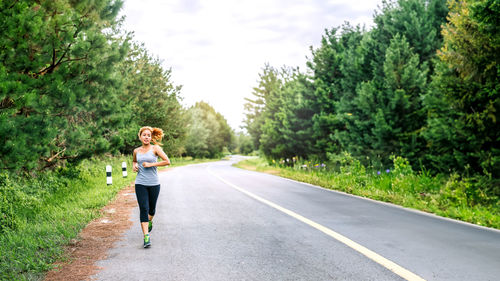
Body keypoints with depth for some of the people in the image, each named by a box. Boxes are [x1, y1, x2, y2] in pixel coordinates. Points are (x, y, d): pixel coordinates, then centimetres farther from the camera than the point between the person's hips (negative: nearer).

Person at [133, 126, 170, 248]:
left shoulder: (155, 148, -3)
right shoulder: (136, 151, 7)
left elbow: (167, 161, -11)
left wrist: (151, 164, -14)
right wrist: (134, 166, 6)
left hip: (154, 183, -1)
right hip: (140, 184, 1)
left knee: (152, 208, 14)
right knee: (143, 209, -9)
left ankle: (150, 221, 49)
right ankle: (146, 237, -11)